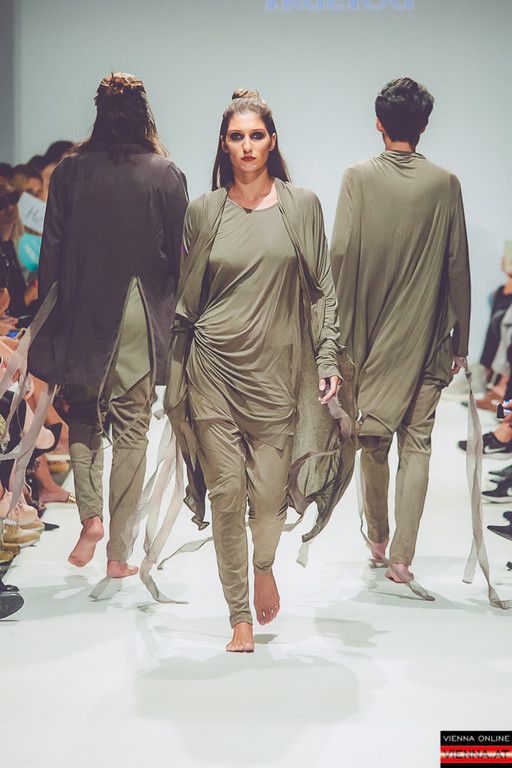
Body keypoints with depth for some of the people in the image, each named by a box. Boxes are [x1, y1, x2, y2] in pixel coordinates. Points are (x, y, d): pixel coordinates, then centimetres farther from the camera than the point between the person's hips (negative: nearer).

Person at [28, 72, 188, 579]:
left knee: (83, 417, 20)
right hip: (143, 317, 0)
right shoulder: (166, 174, -3)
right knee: (132, 429, 7)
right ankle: (119, 553, 10)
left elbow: (52, 252, -1)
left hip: (83, 314, 0)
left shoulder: (70, 171, -2)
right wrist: (178, 318, 7)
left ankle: (90, 515, 0)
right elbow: (180, 252, -2)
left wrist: (48, 317, 6)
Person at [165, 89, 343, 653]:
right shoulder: (203, 212, 6)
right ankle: (240, 617, 13)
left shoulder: (302, 206, 5)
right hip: (214, 368, 1)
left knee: (270, 490, -4)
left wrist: (329, 358, -1)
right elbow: (187, 298, 10)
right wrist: (176, 377, 9)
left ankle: (264, 565, 31)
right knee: (226, 491, -1)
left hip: (277, 369, 0)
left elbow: (321, 288, 6)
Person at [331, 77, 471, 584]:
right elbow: (457, 266, 0)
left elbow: (341, 253, -10)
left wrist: (338, 327, -2)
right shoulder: (445, 183, -3)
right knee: (417, 444, 4)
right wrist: (459, 341, 7)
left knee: (373, 441, 15)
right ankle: (402, 556, 2)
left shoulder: (359, 178, -6)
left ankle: (377, 540, 28)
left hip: (370, 335, 0)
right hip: (426, 337, 0)